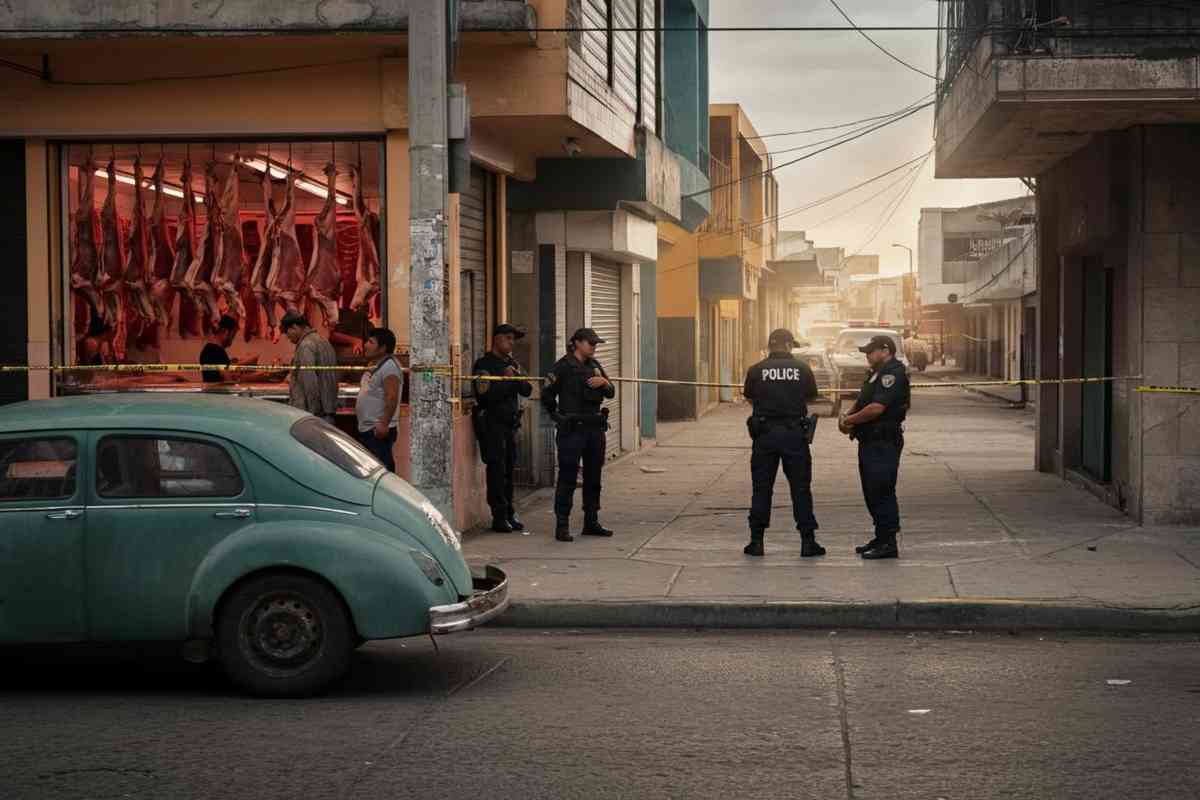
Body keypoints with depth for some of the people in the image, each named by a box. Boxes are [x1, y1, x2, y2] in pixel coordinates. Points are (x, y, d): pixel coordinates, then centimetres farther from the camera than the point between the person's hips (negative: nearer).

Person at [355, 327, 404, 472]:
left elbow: (392, 398, -22)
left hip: (379, 431, -10)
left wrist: (384, 424, -27)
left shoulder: (389, 366, -14)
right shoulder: (373, 365, 17)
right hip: (366, 429, 10)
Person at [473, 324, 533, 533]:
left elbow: (527, 390, 5)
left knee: (509, 469, 8)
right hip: (491, 422, -7)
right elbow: (485, 394, -18)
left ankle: (509, 514, 13)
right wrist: (507, 382, -13)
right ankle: (500, 517, -5)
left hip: (511, 423, 7)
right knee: (497, 470, -7)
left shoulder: (512, 364, 17)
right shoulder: (484, 364, -5)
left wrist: (516, 376, -12)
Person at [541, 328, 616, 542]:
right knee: (568, 477, -6)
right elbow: (547, 395, -5)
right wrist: (558, 417, 0)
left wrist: (604, 382, -7)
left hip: (595, 427, 7)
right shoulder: (563, 366, -7)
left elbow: (611, 393, 13)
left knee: (593, 477, 12)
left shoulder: (594, 365, 13)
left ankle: (591, 522, 22)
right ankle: (562, 526, -4)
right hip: (572, 429, -7)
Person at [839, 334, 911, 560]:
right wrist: (848, 417, 3)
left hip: (884, 443, -11)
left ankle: (888, 543, -5)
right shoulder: (877, 374, 19)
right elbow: (863, 402, 23)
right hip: (870, 442, 11)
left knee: (882, 493, -8)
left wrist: (850, 420, -12)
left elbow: (876, 408, -23)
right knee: (872, 493, 15)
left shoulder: (893, 374, -15)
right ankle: (881, 539, 23)